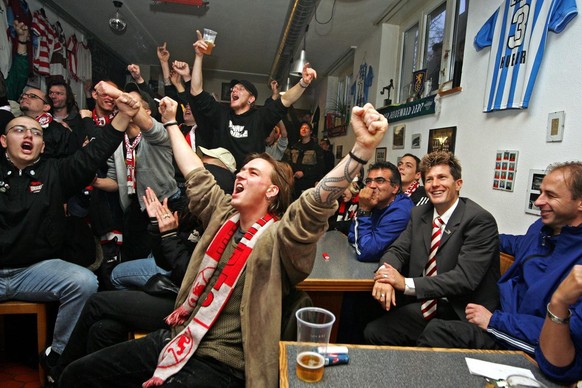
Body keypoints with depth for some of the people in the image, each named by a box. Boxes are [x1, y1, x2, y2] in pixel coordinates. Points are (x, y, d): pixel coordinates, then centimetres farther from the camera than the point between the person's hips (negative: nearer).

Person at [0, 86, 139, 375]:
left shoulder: (54, 172, 7)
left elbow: (93, 155, -4)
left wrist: (123, 116, -15)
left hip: (37, 268, 0)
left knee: (84, 282, -27)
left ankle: (57, 354, -4)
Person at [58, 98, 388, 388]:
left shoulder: (279, 237, -14)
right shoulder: (222, 213, 6)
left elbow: (316, 205, -31)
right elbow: (196, 174, 16)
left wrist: (364, 148, -45)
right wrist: (171, 121, 25)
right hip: (177, 338, 7)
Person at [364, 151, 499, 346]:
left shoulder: (481, 220, -14)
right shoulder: (419, 213, 6)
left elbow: (465, 278, -22)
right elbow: (397, 250, 3)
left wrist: (406, 283, -27)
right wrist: (385, 274, -21)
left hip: (462, 315, -5)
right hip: (426, 306, 6)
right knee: (373, 331, -6)